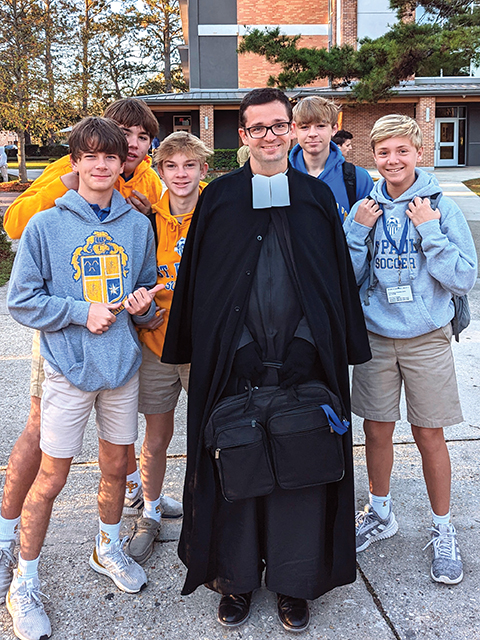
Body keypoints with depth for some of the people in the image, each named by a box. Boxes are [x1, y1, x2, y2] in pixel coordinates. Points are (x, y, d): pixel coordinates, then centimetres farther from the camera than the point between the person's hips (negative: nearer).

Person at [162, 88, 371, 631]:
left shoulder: (317, 196, 9)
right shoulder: (219, 197, 6)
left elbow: (340, 275, 10)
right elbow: (195, 277, 7)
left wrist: (344, 349, 6)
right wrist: (195, 351, 3)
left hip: (304, 356, 1)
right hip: (236, 357, 0)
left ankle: (293, 583, 24)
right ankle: (238, 578, 25)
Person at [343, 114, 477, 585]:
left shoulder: (442, 208, -5)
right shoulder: (364, 209, 2)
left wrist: (429, 232, -17)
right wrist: (359, 232, -11)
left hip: (427, 339, -2)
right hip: (375, 338, 2)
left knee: (428, 436, 5)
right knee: (377, 430, 11)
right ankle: (380, 514, 33)